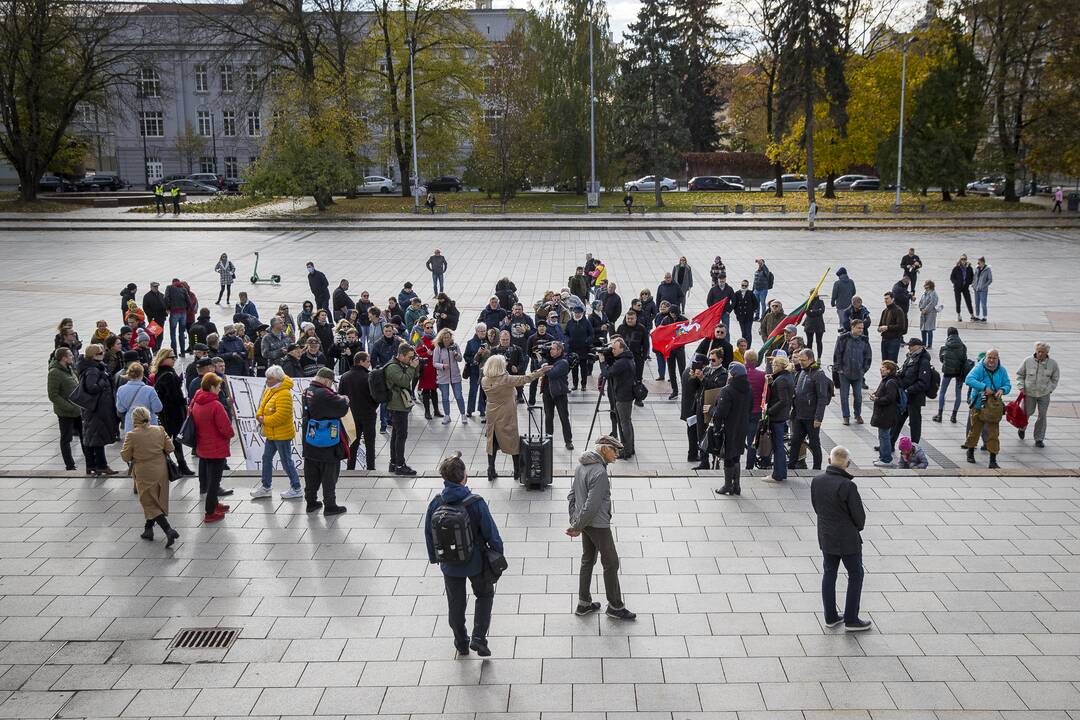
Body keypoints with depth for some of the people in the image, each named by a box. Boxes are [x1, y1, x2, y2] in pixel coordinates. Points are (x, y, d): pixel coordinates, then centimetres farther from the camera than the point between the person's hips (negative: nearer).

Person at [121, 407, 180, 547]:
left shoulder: (131, 436, -16)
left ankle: (169, 530, -11)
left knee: (150, 505, 4)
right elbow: (169, 448, 1)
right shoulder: (160, 430, -4)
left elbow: (125, 457, -8)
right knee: (157, 502, 20)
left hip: (144, 475, -4)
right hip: (161, 471, 4)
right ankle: (148, 529, 29)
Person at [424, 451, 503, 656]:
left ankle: (461, 643, 37)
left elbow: (429, 535, -1)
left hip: (449, 565, 2)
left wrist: (434, 558, 16)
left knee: (455, 603, 21)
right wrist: (498, 557, 1)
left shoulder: (435, 504, -14)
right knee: (484, 594, 23)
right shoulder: (475, 503, -24)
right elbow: (491, 534, -16)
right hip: (476, 562, -2)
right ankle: (479, 638, 13)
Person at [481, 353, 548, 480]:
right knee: (513, 441, 11)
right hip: (507, 417, -4)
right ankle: (517, 471, 21)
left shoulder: (484, 381, -7)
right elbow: (525, 379, -16)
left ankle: (491, 471, 15)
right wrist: (540, 371, -7)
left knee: (492, 442, 14)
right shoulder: (506, 379, -23)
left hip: (492, 416, 4)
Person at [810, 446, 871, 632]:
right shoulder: (847, 486, -25)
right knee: (855, 575, 10)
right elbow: (859, 514, -17)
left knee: (829, 573, 16)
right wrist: (858, 527, 5)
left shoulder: (816, 481, -7)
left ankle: (831, 617, 24)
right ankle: (851, 620, 14)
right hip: (847, 538, -6)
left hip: (825, 536, 6)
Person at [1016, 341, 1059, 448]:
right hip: (1029, 393, -1)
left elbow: (1055, 379, 10)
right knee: (1027, 412, 9)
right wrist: (1021, 387, -4)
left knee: (1042, 416, 1)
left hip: (1044, 394, 1)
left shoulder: (1053, 363, -4)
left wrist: (1050, 389, 0)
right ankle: (1022, 428, 42)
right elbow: (1020, 375, 5)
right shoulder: (1028, 361, -8)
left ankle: (1039, 439, 11)